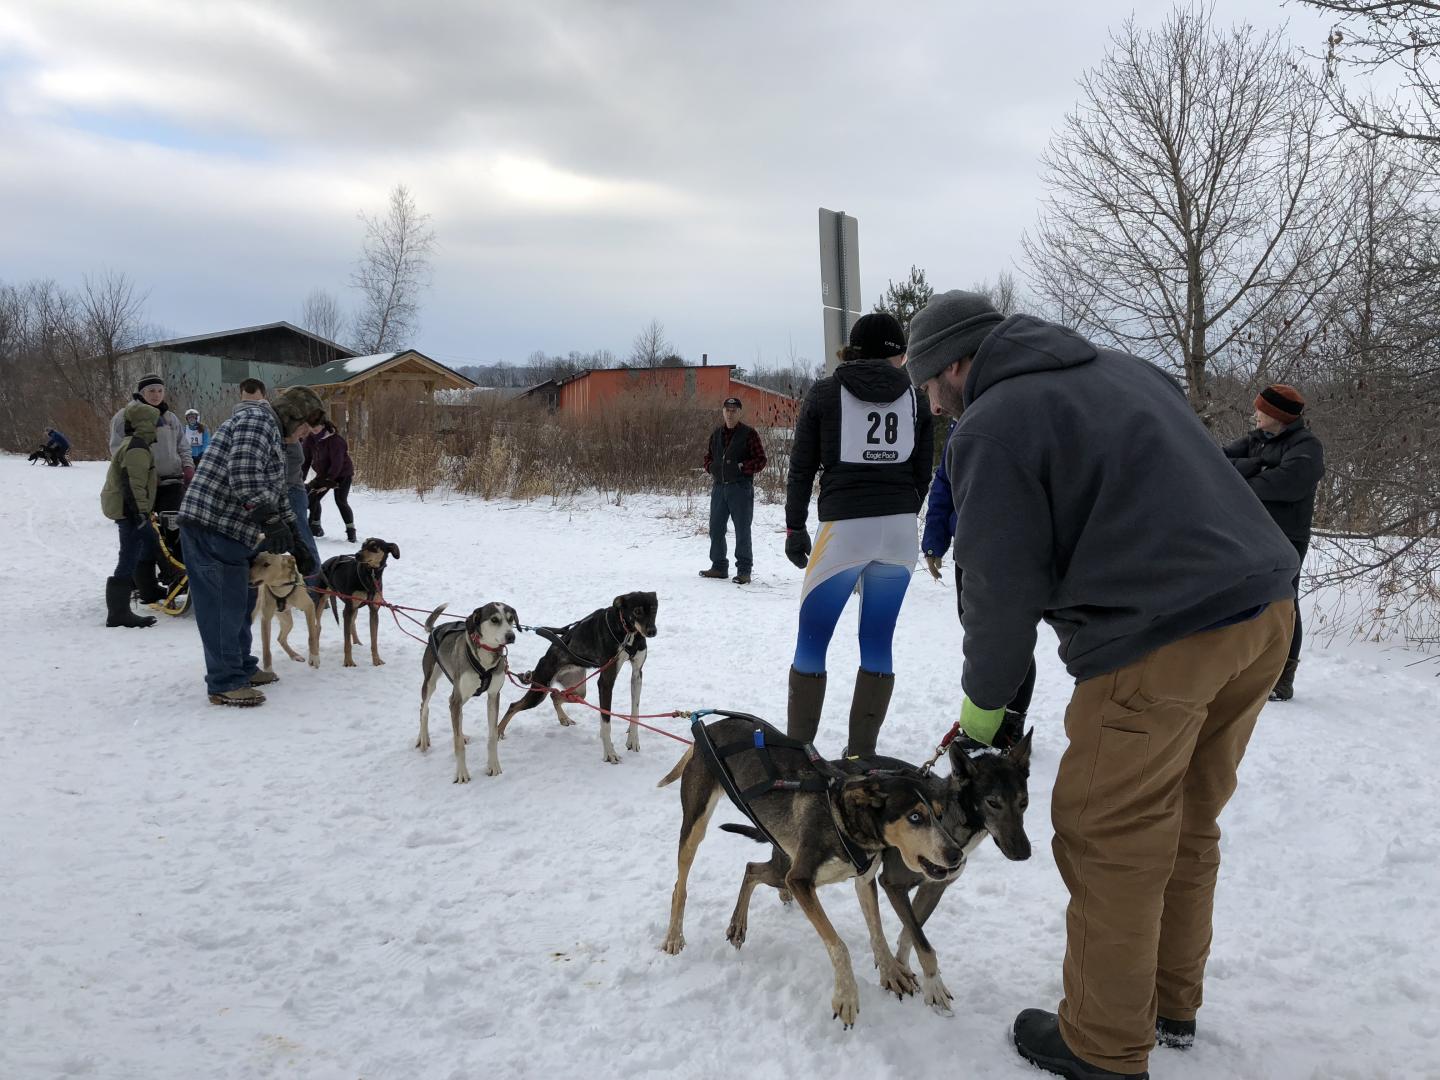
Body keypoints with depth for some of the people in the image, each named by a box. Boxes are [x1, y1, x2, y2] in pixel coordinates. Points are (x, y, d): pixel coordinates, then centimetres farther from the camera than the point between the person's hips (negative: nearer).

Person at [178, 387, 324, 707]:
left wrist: (296, 545, 24)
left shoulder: (271, 432, 23)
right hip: (211, 527, -11)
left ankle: (242, 668, 31)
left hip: (230, 531, 11)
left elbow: (276, 492, 26)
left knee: (241, 602, 18)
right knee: (224, 605, -5)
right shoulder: (257, 420, -10)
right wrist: (271, 521, -25)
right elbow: (244, 476, -25)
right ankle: (225, 684, 2)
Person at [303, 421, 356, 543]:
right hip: (323, 474, 7)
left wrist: (328, 481, -29)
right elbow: (306, 459, -3)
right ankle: (315, 527, 16)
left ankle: (351, 531, -8)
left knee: (341, 502, -17)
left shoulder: (334, 439, -27)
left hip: (342, 474, -7)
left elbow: (337, 463, -28)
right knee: (313, 498, 0)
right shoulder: (311, 439, -7)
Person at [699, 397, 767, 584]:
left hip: (741, 488, -6)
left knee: (742, 530, -3)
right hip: (719, 486, 6)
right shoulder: (716, 434, 14)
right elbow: (708, 457, 24)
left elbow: (761, 460, -4)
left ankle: (744, 570, 3)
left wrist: (742, 467, -16)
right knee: (716, 529, 10)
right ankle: (719, 566, 22)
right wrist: (712, 468, 4)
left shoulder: (749, 433, -3)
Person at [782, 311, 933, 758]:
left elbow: (802, 467, 2)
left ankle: (797, 749, 9)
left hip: (843, 528, -3)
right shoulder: (913, 398, 10)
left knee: (811, 639, 6)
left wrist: (795, 527, 8)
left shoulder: (824, 394, 3)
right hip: (899, 531, 3)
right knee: (877, 642, 9)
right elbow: (922, 473, 10)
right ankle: (861, 751, 12)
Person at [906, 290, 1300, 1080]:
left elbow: (1002, 586, -7)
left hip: (1161, 644, -9)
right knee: (1188, 825, 22)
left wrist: (984, 702, 8)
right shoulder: (1120, 370, 18)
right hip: (1265, 611, 9)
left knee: (1109, 845, 6)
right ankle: (1172, 1004, 38)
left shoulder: (990, 428, -7)